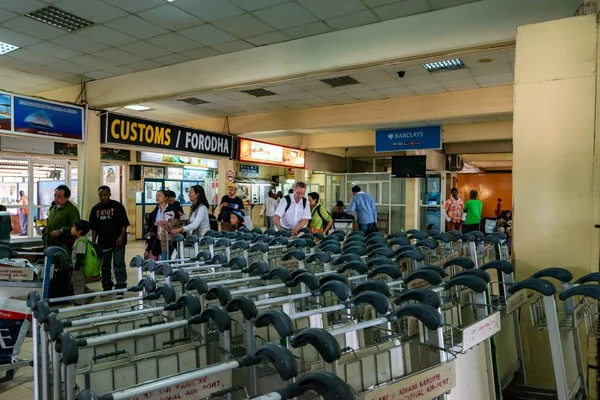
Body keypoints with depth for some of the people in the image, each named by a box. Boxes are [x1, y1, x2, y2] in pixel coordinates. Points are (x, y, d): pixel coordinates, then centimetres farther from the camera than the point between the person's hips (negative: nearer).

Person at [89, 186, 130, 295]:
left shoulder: (117, 206, -5)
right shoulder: (95, 209, 9)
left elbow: (124, 224, -6)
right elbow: (94, 227, 14)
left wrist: (121, 237, -15)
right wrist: (93, 241, 8)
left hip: (117, 242, -5)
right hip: (103, 242, 5)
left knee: (119, 265, -5)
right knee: (105, 266, 14)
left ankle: (121, 287, -1)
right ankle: (106, 287, 25)